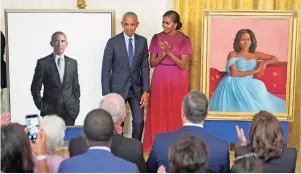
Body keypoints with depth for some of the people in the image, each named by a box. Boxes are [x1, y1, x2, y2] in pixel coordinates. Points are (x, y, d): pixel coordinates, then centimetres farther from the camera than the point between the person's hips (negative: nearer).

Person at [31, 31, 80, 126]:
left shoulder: (73, 63, 9)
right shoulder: (43, 63, -1)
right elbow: (35, 88, 2)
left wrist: (76, 105, 7)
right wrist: (41, 107, -3)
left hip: (70, 110, 3)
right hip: (50, 111, -2)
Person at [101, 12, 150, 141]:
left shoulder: (142, 41, 2)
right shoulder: (113, 42, -7)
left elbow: (145, 67, 4)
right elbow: (106, 70, -6)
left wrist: (146, 91, -3)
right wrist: (106, 95, -10)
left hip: (136, 88, 2)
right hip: (118, 88, -2)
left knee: (139, 122, -1)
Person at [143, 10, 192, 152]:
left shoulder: (184, 39, -4)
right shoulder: (157, 38, 3)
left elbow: (182, 64, -9)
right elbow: (152, 63, 1)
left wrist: (169, 52, -20)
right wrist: (162, 55, -17)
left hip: (177, 80, -2)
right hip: (160, 79, 2)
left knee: (176, 113, 0)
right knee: (158, 113, 2)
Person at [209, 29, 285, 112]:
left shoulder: (256, 55, 18)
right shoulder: (233, 54, 7)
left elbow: (275, 59, 21)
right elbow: (234, 73, -8)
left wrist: (265, 63, -2)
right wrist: (254, 71, -6)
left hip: (249, 85, 3)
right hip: (234, 83, -3)